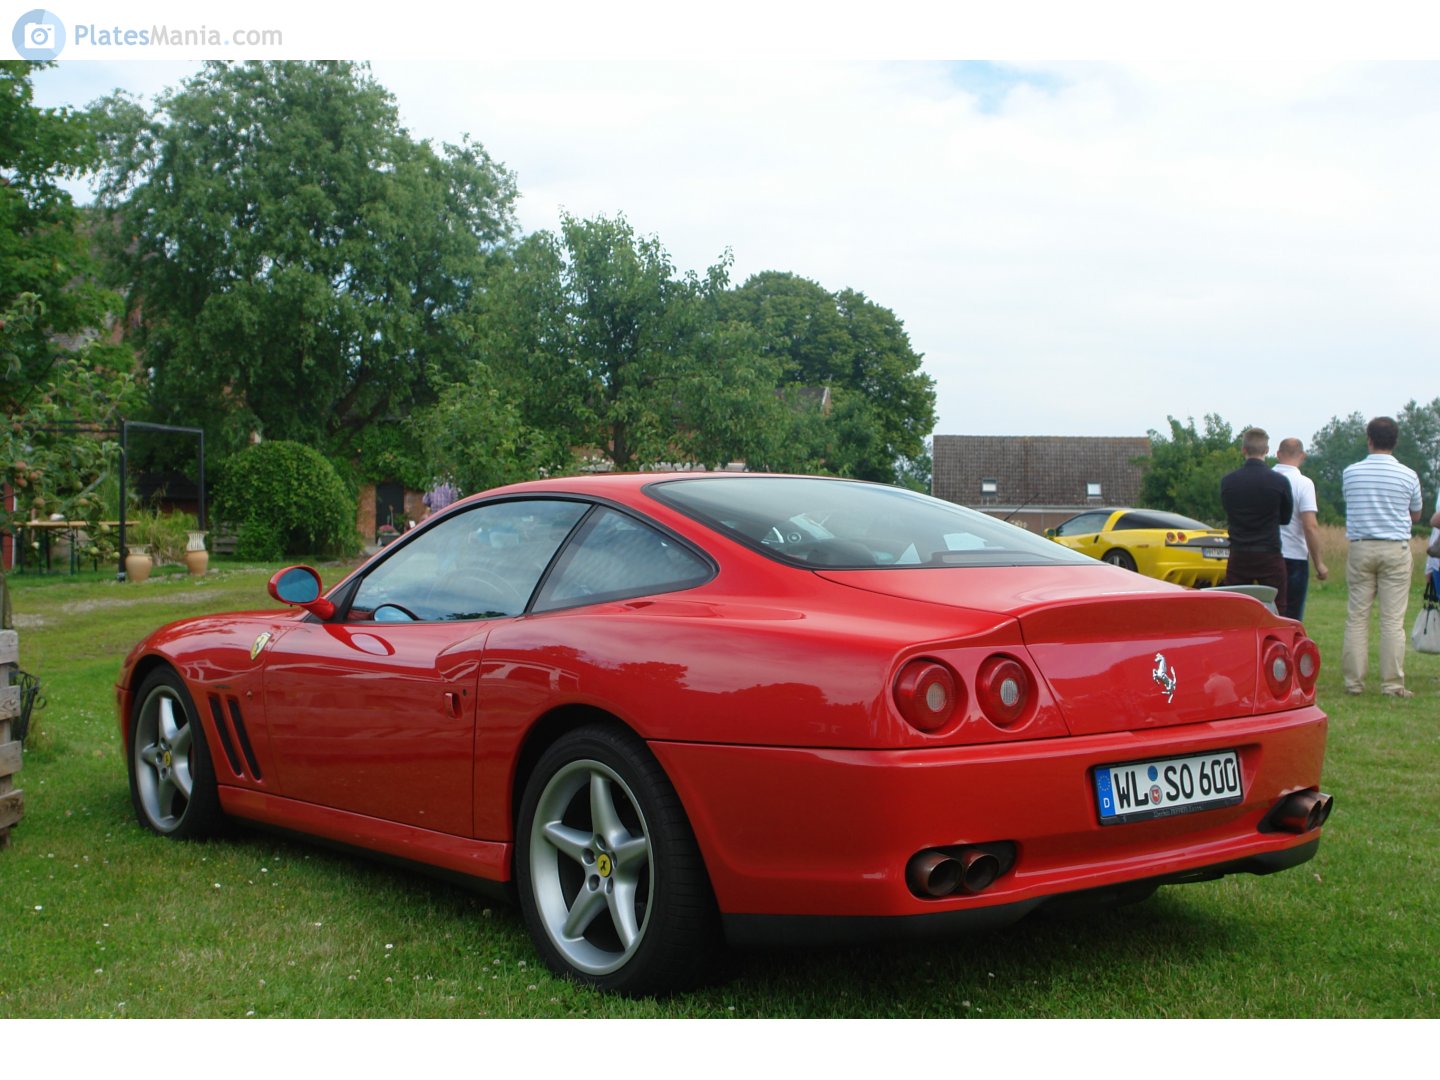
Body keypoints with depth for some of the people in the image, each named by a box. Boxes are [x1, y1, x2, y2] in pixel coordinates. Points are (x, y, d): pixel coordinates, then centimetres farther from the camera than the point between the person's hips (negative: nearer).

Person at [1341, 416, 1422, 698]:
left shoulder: (1350, 473, 0)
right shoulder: (1408, 476, -3)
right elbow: (1415, 516, 12)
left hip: (1360, 548, 1)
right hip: (1396, 550, -1)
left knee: (1357, 616, 5)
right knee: (1393, 620, -1)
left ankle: (1353, 680, 6)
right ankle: (1392, 683, 0)